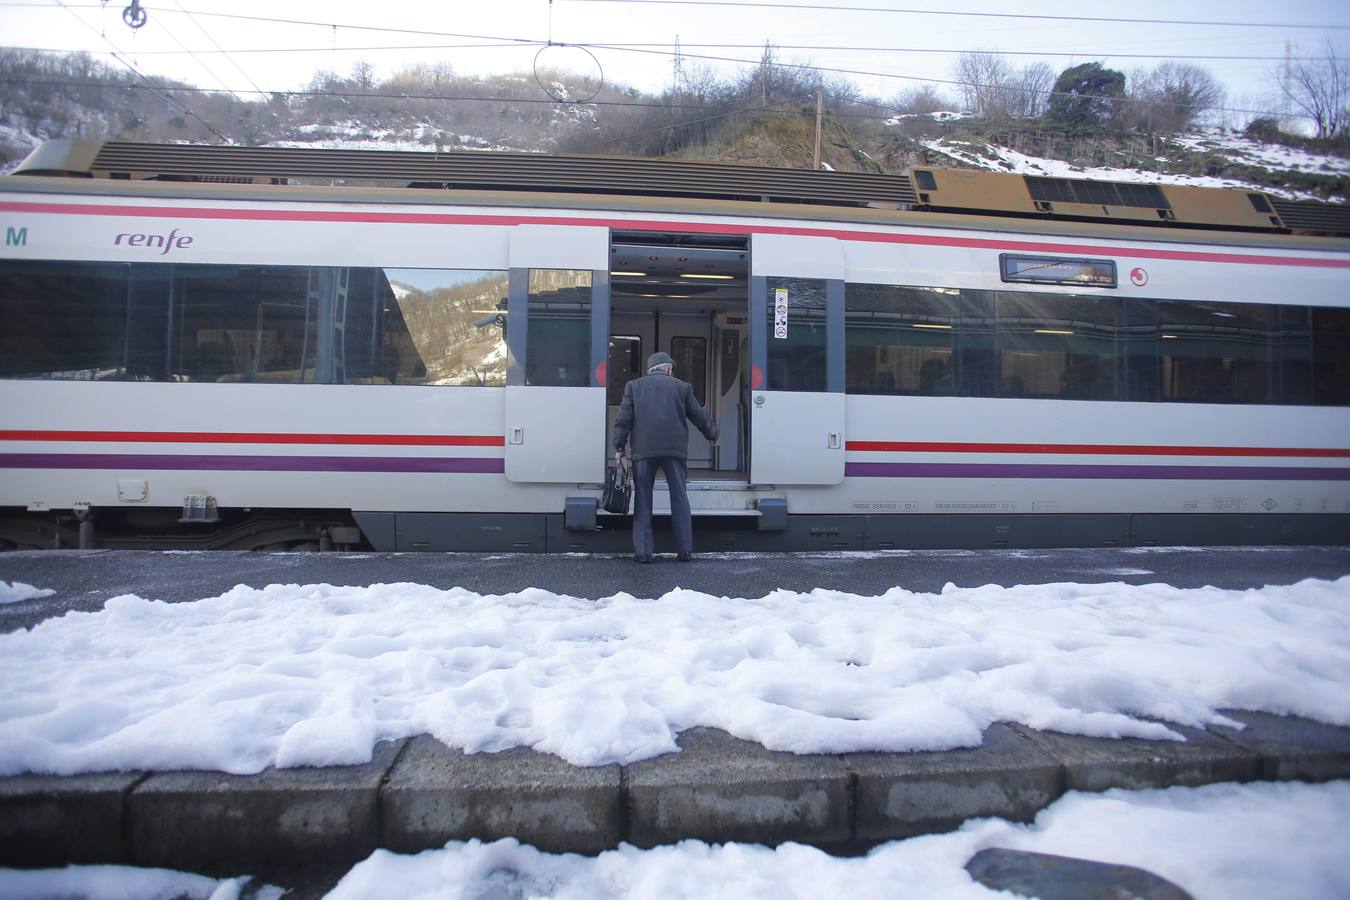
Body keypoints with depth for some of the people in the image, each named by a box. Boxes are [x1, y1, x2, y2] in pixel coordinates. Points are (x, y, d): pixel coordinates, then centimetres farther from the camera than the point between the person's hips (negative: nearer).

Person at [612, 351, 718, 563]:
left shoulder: (634, 385, 11)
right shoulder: (682, 387, 11)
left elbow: (624, 418, 3)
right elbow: (699, 415, 16)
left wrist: (619, 447, 4)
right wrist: (712, 435, 32)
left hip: (643, 450, 0)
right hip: (675, 449, 0)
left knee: (643, 499, 4)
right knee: (679, 497, 8)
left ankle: (642, 551, 1)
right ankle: (685, 550, 9)